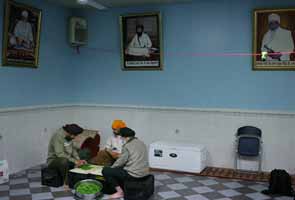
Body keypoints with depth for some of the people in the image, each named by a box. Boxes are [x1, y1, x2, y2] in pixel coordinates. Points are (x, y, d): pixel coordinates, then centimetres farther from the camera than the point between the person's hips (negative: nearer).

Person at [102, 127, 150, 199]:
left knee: (105, 170, 0)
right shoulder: (142, 143, 9)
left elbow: (121, 161, -9)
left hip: (134, 174, -9)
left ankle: (120, 192, 4)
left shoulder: (127, 146, -14)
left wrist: (111, 167, 10)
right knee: (121, 168, 32)